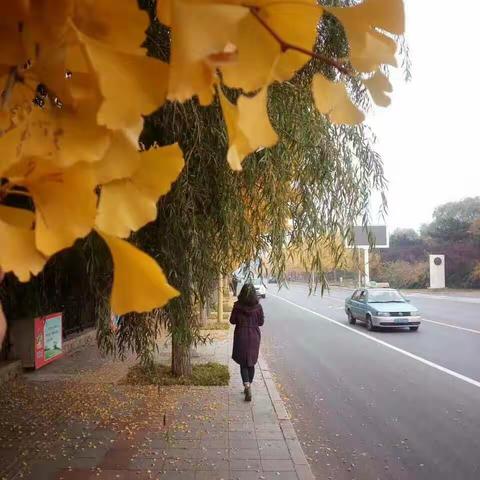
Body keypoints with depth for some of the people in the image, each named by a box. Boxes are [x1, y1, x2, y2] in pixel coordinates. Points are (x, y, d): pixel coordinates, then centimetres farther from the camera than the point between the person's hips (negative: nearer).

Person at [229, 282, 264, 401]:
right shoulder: (258, 306, -9)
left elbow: (232, 321, -4)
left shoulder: (237, 305, -11)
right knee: (251, 363, 16)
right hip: (254, 337, 2)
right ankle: (248, 387, 26)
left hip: (241, 336, -2)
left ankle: (247, 386, -13)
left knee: (243, 363, 5)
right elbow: (261, 322, 0)